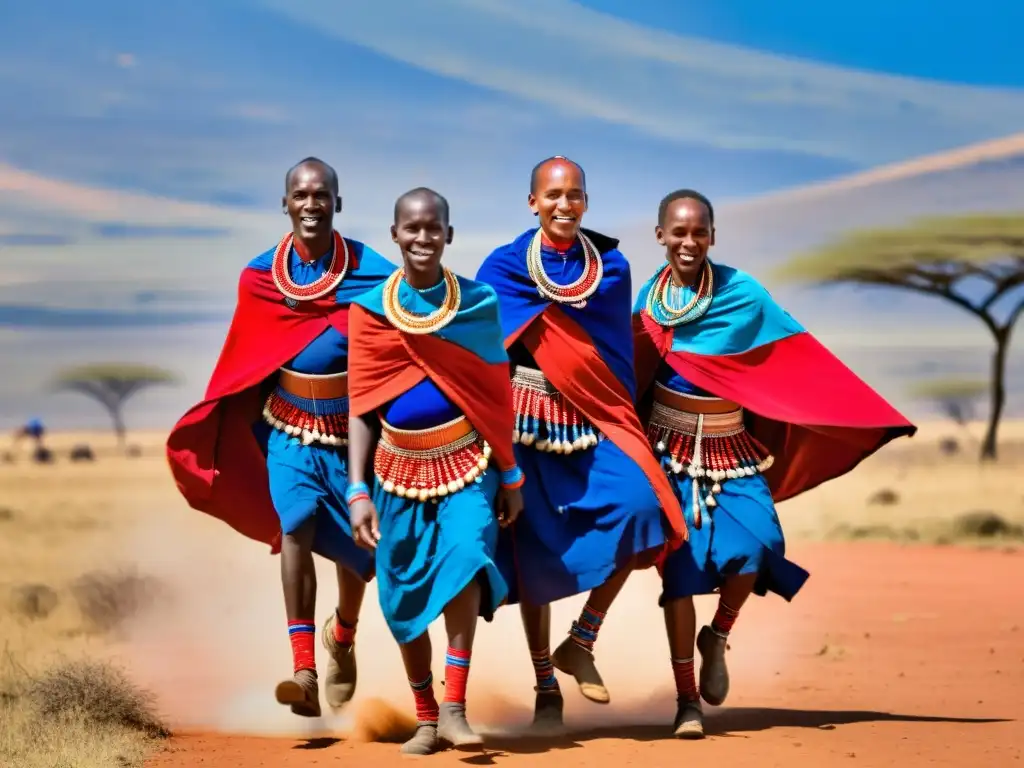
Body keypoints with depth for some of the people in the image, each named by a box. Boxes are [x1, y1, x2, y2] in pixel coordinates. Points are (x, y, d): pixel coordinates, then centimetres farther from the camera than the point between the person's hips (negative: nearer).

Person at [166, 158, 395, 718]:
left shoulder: (371, 274, -10)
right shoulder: (260, 277, -3)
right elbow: (244, 365, 9)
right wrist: (213, 432, 13)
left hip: (354, 430, 0)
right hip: (290, 429, 1)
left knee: (357, 547, 11)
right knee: (295, 527, -19)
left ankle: (342, 635, 44)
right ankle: (304, 672, -27)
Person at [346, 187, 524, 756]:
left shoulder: (479, 304, 0)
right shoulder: (369, 311, -2)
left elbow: (496, 396, 6)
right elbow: (362, 405, -1)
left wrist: (511, 476, 8)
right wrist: (358, 491, -7)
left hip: (468, 463, -1)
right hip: (399, 469, 1)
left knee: (463, 559, -24)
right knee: (404, 597, 5)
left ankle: (454, 709, -21)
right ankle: (426, 718, 21)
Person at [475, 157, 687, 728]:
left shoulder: (611, 266, 7)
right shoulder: (505, 268, 2)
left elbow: (616, 350, 8)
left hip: (594, 421, 1)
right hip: (529, 420, -1)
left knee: (637, 504, -22)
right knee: (536, 549, 0)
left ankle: (581, 644, -6)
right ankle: (546, 686, 15)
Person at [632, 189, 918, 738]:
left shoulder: (741, 293, -6)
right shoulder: (650, 297, -1)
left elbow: (798, 362, -5)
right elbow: (633, 374, 8)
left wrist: (865, 415, -7)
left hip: (732, 450, 0)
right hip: (672, 450, 0)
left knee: (759, 543, -20)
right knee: (679, 568, -5)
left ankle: (717, 637, 9)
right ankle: (687, 700, 3)